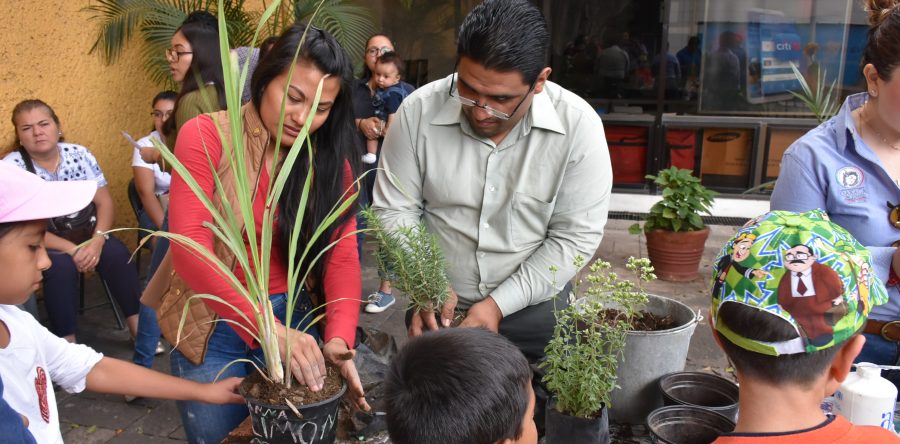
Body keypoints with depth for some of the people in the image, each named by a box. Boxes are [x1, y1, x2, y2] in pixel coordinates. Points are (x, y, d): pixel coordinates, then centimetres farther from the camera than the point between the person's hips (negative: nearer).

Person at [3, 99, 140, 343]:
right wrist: (71, 250, -26)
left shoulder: (79, 154, -5)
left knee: (117, 253, -22)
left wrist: (97, 241, -23)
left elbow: (104, 202, -5)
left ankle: (137, 325, -11)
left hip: (81, 234, 3)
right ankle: (67, 343, -23)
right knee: (61, 265, -32)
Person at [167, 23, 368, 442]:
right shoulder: (205, 136, -15)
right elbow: (189, 248, -26)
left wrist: (339, 336, -28)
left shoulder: (331, 158, -3)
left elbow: (341, 256, -10)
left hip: (292, 316, 3)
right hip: (211, 323, -2)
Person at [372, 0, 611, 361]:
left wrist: (499, 305, -19)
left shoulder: (578, 125, -17)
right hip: (438, 309, 1)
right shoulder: (418, 112, -14)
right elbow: (395, 211, -5)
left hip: (535, 309, 0)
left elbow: (576, 236, -14)